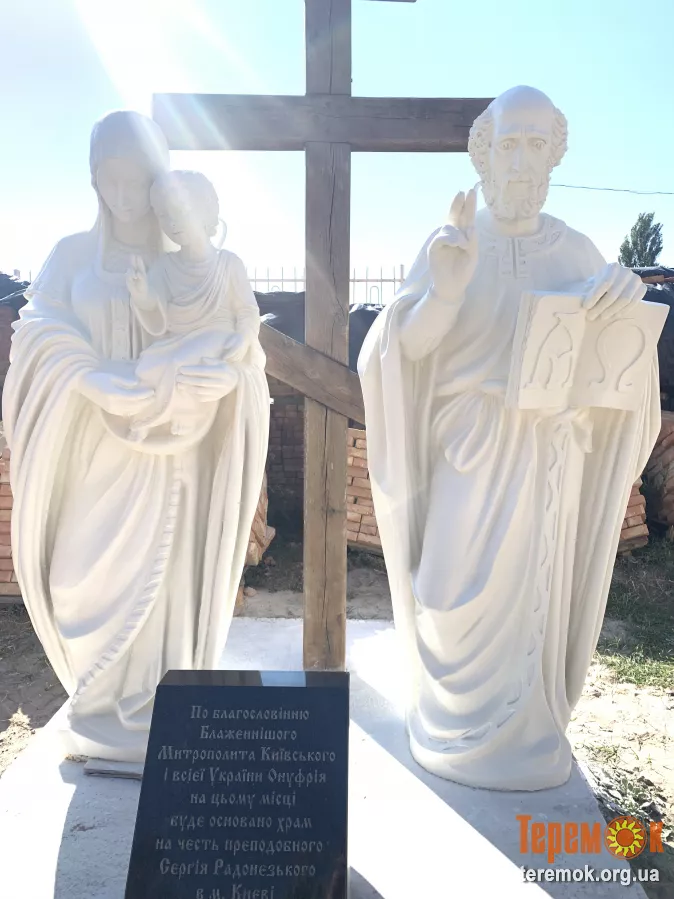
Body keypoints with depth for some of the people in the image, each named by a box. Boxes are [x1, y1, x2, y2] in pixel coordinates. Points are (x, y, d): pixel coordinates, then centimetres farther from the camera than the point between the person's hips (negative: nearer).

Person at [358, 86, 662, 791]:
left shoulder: (573, 250, 8)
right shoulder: (448, 243, 3)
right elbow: (408, 347, -4)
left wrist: (623, 291, -19)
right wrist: (446, 288, -23)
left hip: (548, 449, 2)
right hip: (469, 443, -1)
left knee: (532, 587, 7)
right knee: (456, 589, -1)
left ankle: (522, 726, 28)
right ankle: (458, 720, 23)